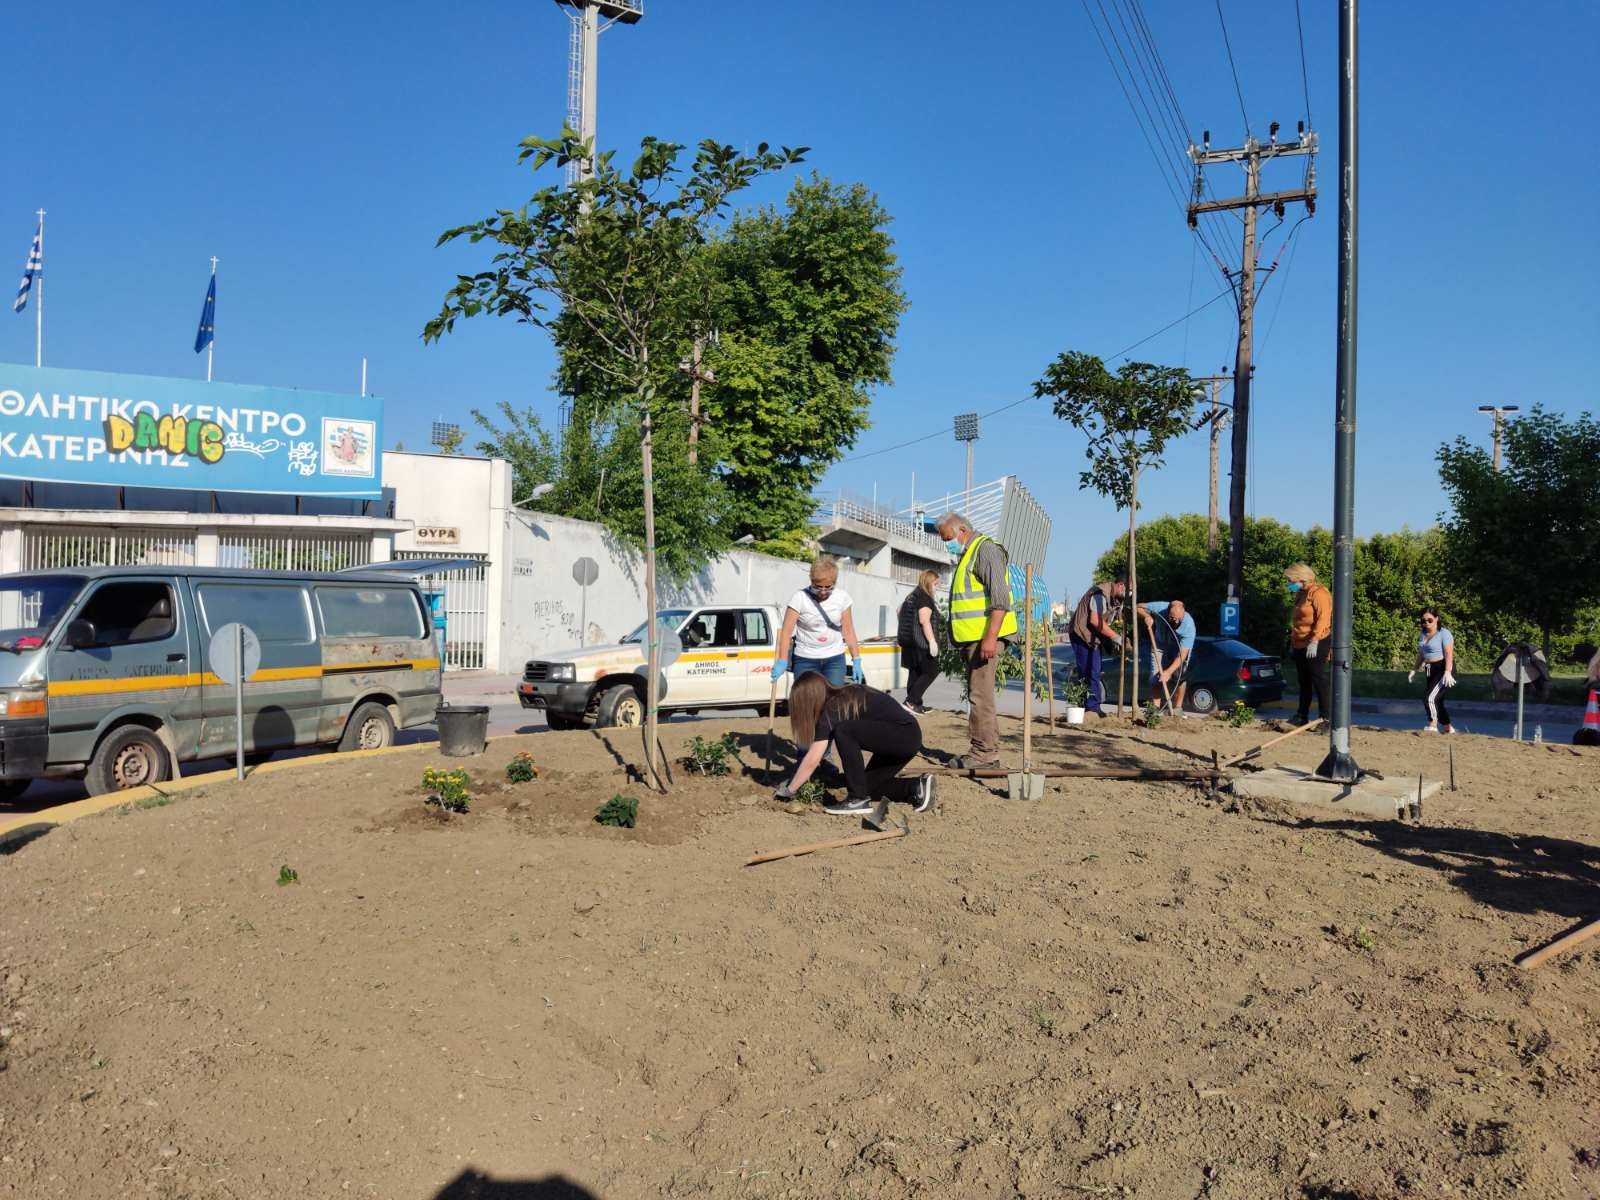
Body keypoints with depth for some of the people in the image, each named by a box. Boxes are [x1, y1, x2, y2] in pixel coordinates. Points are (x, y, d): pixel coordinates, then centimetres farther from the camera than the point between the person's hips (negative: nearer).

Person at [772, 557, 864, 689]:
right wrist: (782, 662, -23)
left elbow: (848, 631, 4)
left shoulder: (842, 597, -3)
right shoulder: (800, 598, -12)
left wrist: (856, 660, 2)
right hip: (805, 659, -2)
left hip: (835, 659, 2)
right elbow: (787, 631, -15)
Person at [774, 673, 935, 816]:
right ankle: (917, 788, 6)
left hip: (905, 736, -10)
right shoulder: (844, 698, 12)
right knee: (868, 785, 14)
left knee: (843, 732, -21)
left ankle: (859, 799, -15)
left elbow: (812, 761, -12)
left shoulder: (831, 710, -13)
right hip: (908, 739, 10)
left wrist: (788, 791, -2)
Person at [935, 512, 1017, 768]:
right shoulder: (967, 555, 22)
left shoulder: (986, 549, -10)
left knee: (980, 695, -10)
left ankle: (984, 754, -6)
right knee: (978, 694, 12)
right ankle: (987, 752, 18)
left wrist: (990, 637, -24)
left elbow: (1000, 598, -19)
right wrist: (964, 641, 23)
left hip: (984, 637, -10)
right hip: (972, 639, 10)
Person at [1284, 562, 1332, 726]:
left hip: (1316, 646, -9)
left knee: (1319, 682, -7)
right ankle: (1302, 716, 19)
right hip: (1300, 646, 9)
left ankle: (1326, 718, -5)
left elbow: (1323, 619, -22)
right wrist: (1292, 643, 23)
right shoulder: (1301, 595, 18)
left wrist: (1314, 641, -28)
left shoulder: (1318, 593, -12)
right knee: (1304, 683, 13)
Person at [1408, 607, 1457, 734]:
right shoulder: (1423, 635, 14)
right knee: (1437, 701, 12)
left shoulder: (1444, 634, -10)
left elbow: (1449, 654, -18)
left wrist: (1447, 672, -26)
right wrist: (1414, 670, 17)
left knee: (1430, 696, -19)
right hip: (1430, 671, 8)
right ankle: (1448, 728, 23)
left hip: (1443, 670, -8)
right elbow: (1421, 655, 23)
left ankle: (1433, 725, -13)